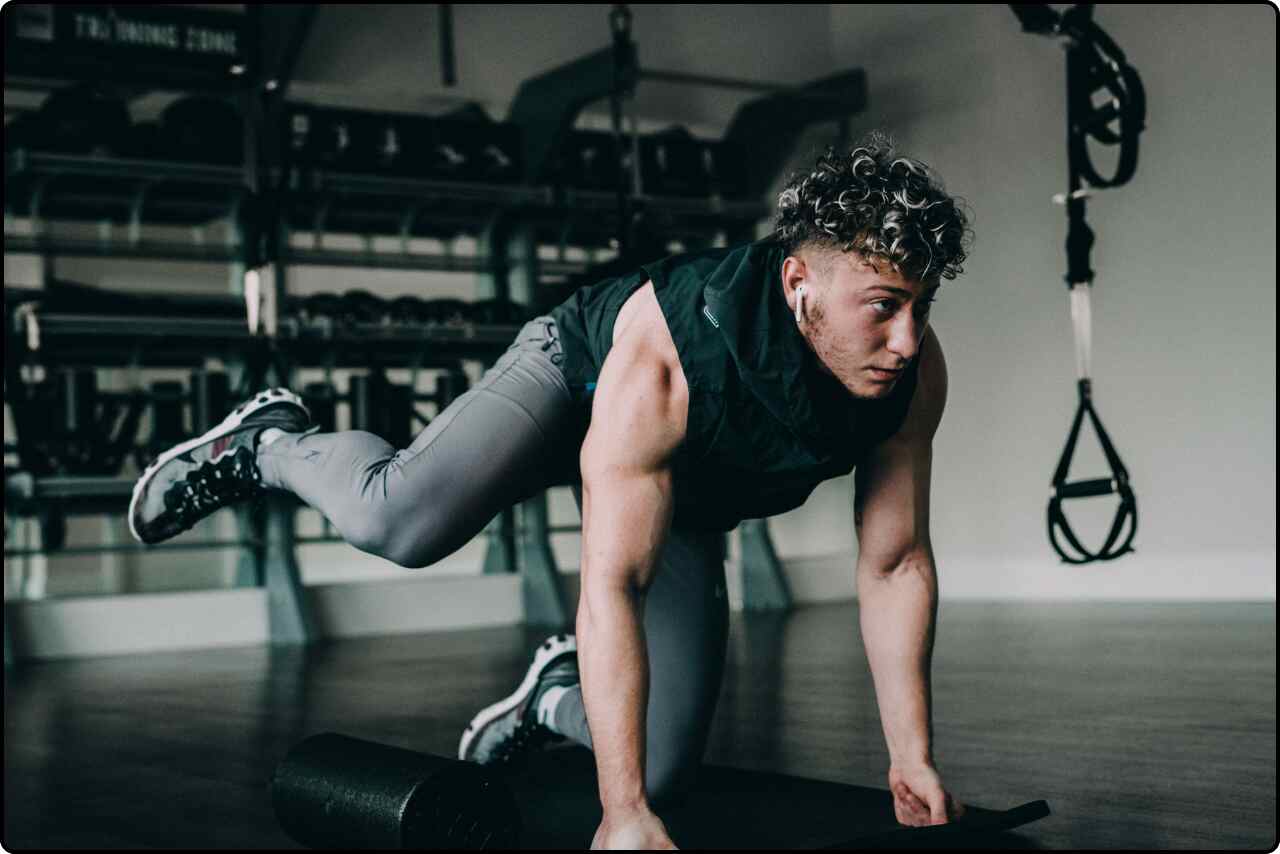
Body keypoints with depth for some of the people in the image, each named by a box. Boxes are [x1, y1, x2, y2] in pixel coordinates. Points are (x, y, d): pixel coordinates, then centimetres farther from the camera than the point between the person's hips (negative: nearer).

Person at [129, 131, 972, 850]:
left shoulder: (914, 370, -28)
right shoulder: (660, 359, -43)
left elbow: (897, 565, -18)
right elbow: (611, 584, -44)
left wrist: (914, 759, -18)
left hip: (689, 498, 5)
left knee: (662, 771, -5)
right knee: (402, 519, -35)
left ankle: (556, 693, 30)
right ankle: (268, 444, 1)